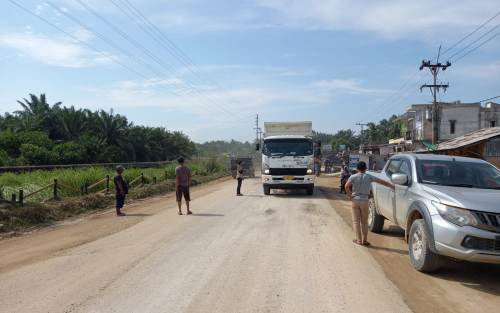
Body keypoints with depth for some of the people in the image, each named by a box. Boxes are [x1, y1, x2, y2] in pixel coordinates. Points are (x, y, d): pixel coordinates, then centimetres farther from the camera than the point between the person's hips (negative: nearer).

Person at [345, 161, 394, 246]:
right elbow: (381, 181, 0)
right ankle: (364, 240, 11)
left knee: (356, 221, 6)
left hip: (355, 200, -1)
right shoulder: (369, 177, -1)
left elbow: (346, 186, -17)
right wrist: (392, 185, 7)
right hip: (364, 200, 1)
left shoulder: (353, 177, -4)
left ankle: (359, 240, 4)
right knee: (364, 221, 10)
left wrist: (349, 195, -4)